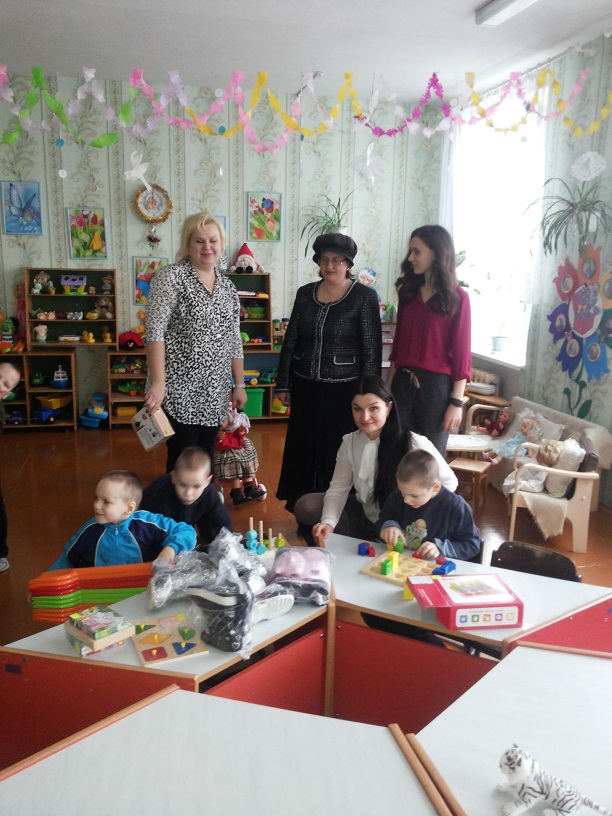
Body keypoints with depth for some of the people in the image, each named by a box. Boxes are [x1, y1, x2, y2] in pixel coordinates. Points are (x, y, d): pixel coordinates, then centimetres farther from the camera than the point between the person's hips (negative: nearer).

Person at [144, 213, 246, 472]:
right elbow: (155, 331, -14)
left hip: (215, 393, 5)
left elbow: (234, 340, 15)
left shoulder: (227, 286, 12)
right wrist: (158, 383, -21)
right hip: (178, 391, -5)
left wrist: (239, 384, 13)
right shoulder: (170, 277, -6)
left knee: (205, 459, 12)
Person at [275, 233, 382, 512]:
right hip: (305, 386, 4)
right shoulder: (305, 293, 6)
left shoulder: (364, 296, -7)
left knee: (337, 454, 3)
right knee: (302, 450, 12)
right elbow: (290, 341, 10)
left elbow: (371, 349, -8)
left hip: (344, 389, -4)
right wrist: (283, 384, 8)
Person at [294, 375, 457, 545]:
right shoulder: (350, 442, -5)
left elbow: (448, 482, -9)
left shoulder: (415, 444, -20)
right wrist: (328, 522, -25)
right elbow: (338, 489, -6)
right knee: (305, 506, -10)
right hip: (363, 517, 5)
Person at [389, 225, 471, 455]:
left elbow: (461, 351, -7)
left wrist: (457, 402, -10)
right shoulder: (408, 291, 9)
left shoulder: (457, 297, -6)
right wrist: (388, 386, 11)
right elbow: (398, 342, 12)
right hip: (403, 382, 4)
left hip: (437, 386, -4)